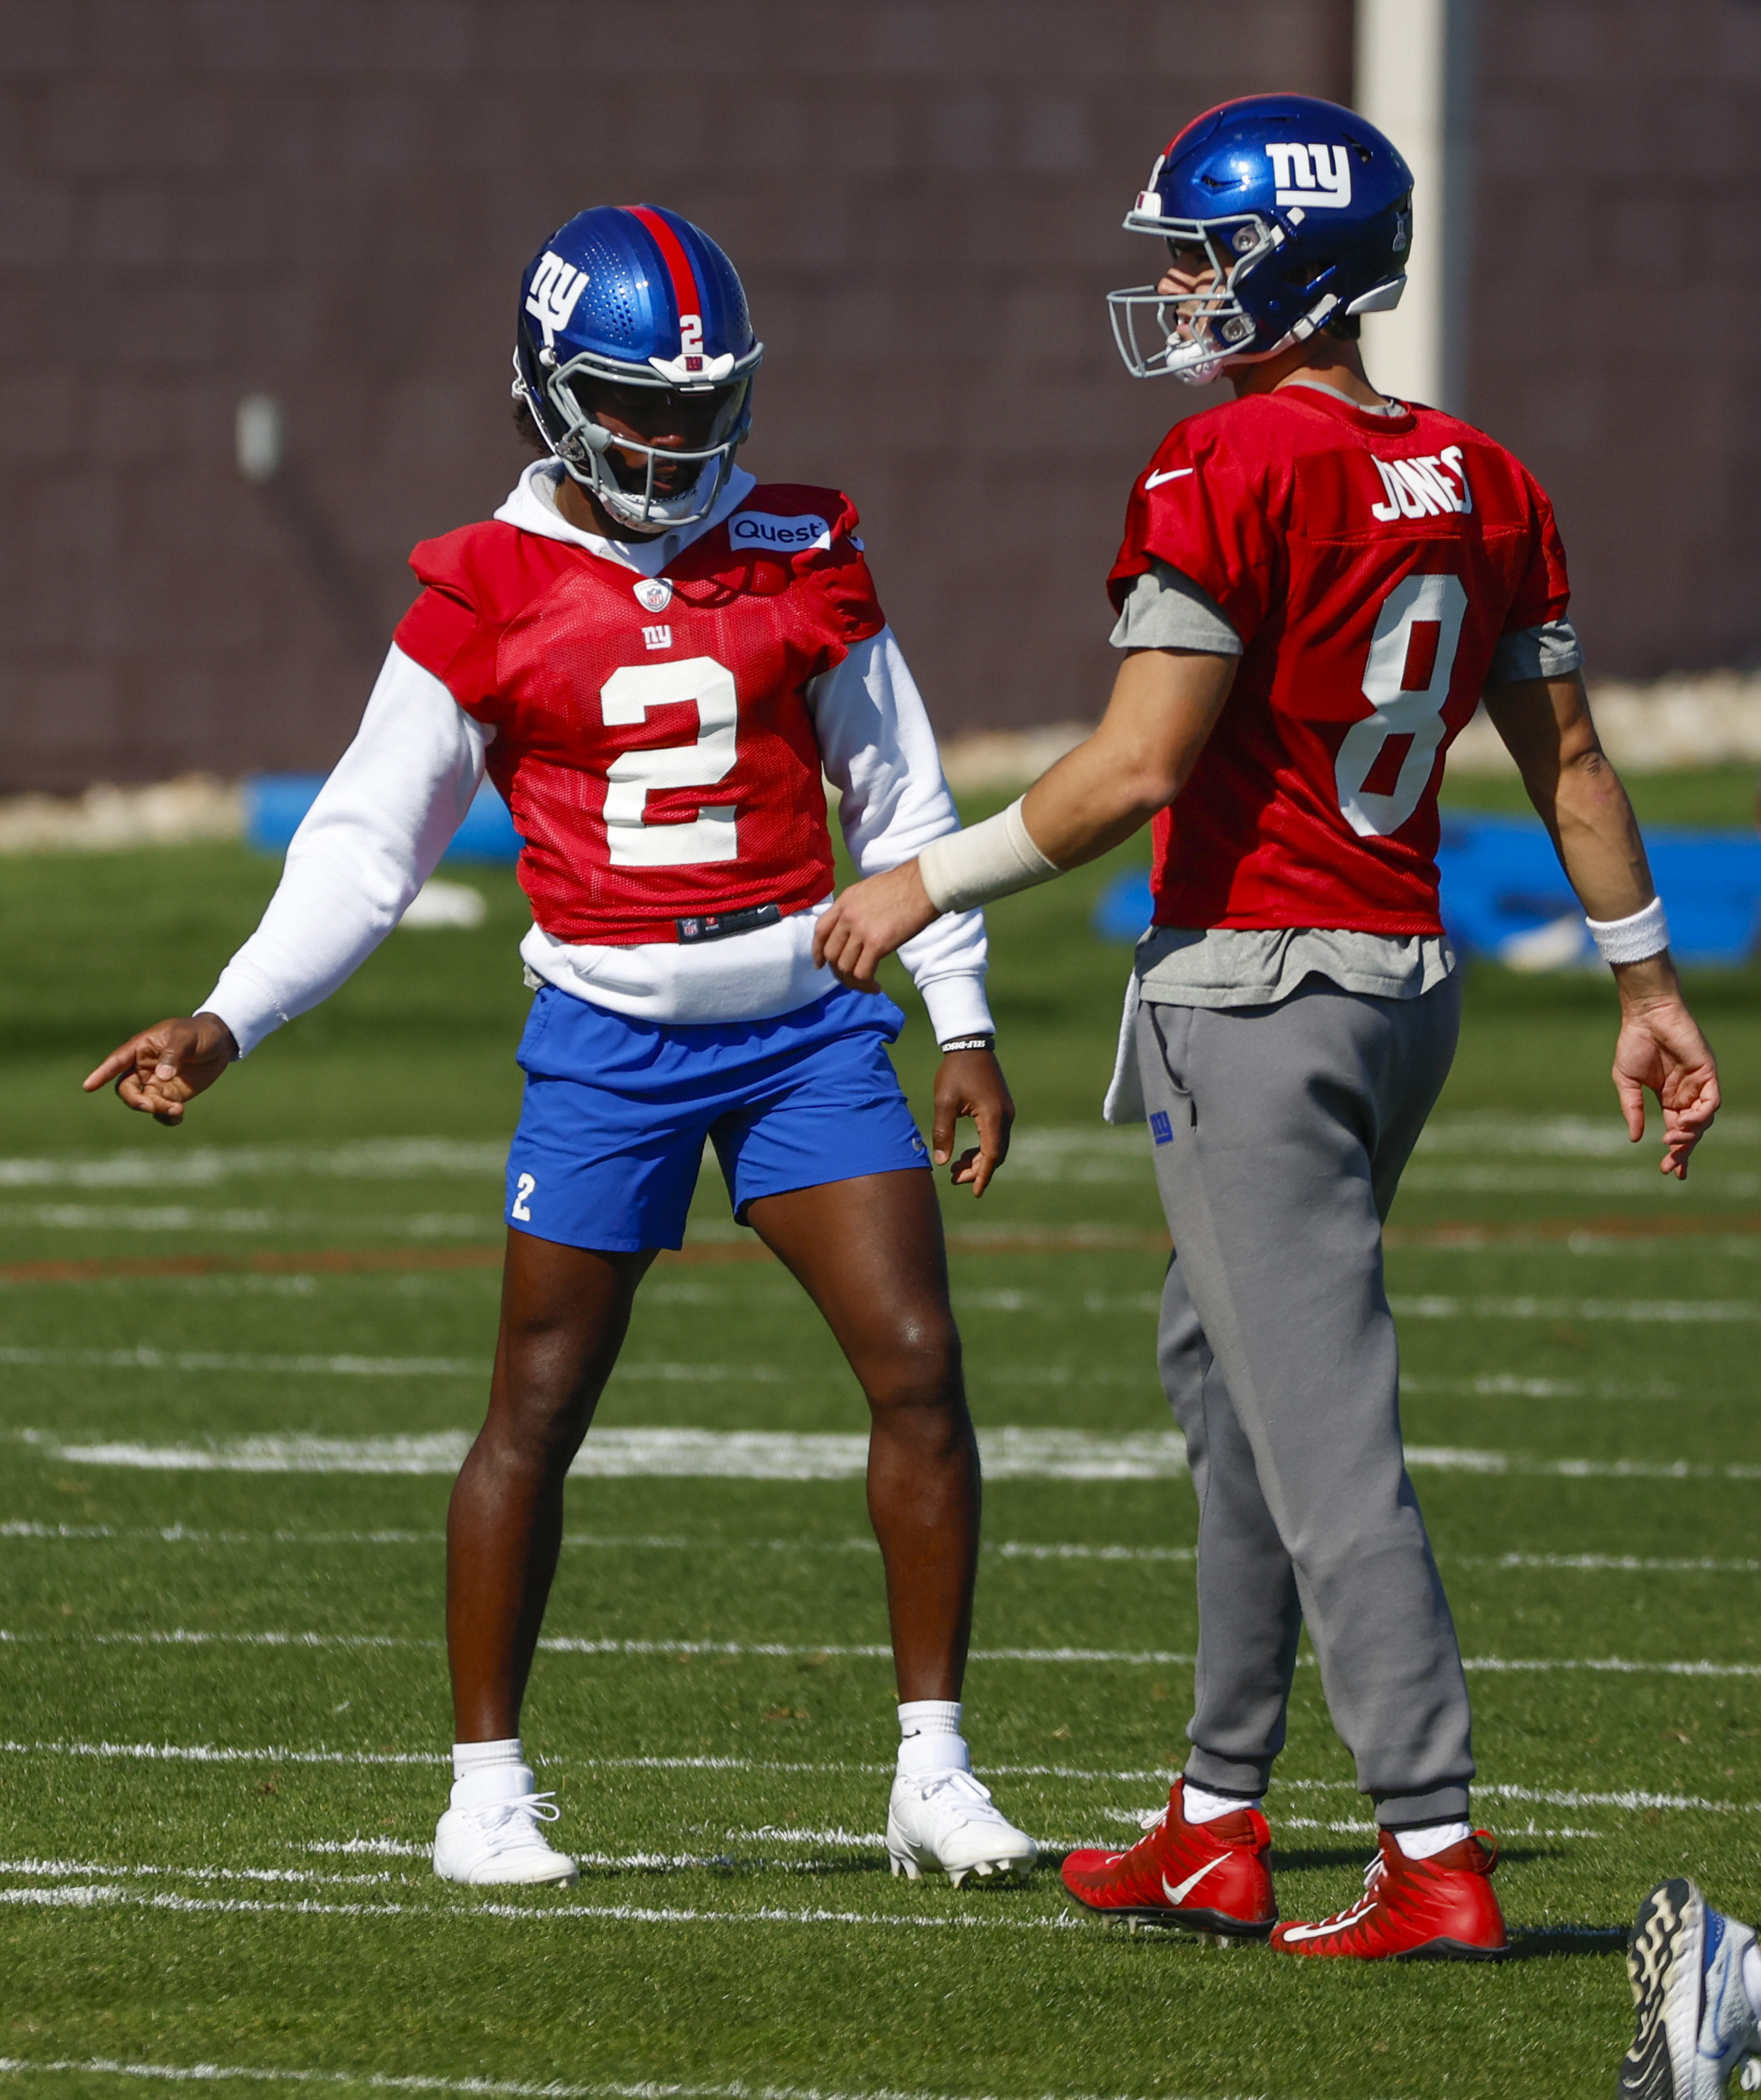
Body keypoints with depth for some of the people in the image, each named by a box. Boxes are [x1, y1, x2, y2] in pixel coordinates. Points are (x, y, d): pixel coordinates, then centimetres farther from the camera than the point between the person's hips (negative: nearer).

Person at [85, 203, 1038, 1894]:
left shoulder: (800, 563, 3)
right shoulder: (488, 599, -2)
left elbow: (898, 802, 11)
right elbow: (365, 846, 2)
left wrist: (963, 1025, 9)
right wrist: (226, 1024, -8)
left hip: (808, 1023, 2)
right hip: (611, 1037, -2)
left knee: (916, 1361, -7)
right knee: (538, 1406, 1)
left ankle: (934, 1772, 2)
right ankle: (487, 1786, 13)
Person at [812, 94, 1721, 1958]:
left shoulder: (1232, 468, -14)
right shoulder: (1478, 483, 9)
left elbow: (1141, 768, -18)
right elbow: (1565, 756, 13)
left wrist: (932, 886, -7)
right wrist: (1646, 991, 20)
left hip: (1250, 988, -8)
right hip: (1404, 974, 8)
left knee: (1322, 1428, -6)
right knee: (1227, 1377, 21)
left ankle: (1433, 1856, -8)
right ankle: (1219, 1823, 24)